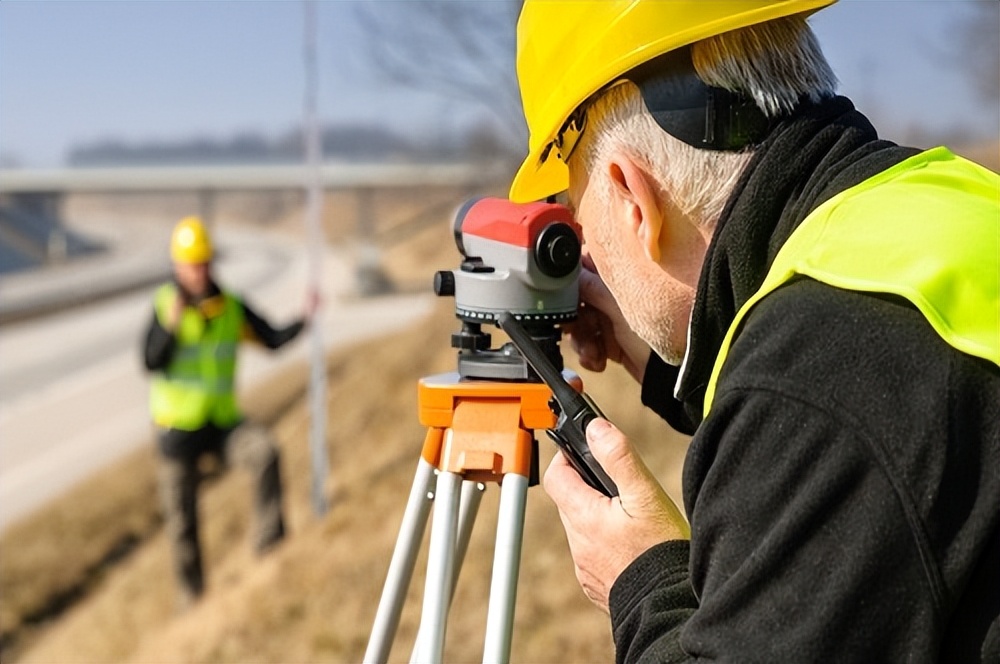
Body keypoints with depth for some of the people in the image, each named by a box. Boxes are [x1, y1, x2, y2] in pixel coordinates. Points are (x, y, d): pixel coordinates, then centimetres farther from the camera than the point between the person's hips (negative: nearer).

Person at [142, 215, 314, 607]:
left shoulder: (232, 307, -1)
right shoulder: (163, 306, -8)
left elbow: (272, 339, -5)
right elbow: (151, 362, -17)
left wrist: (304, 320, -20)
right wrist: (171, 325, -31)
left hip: (223, 420, 1)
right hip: (177, 426, -1)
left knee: (265, 451, -28)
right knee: (182, 516, 6)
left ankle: (269, 535, -20)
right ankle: (191, 590, 24)